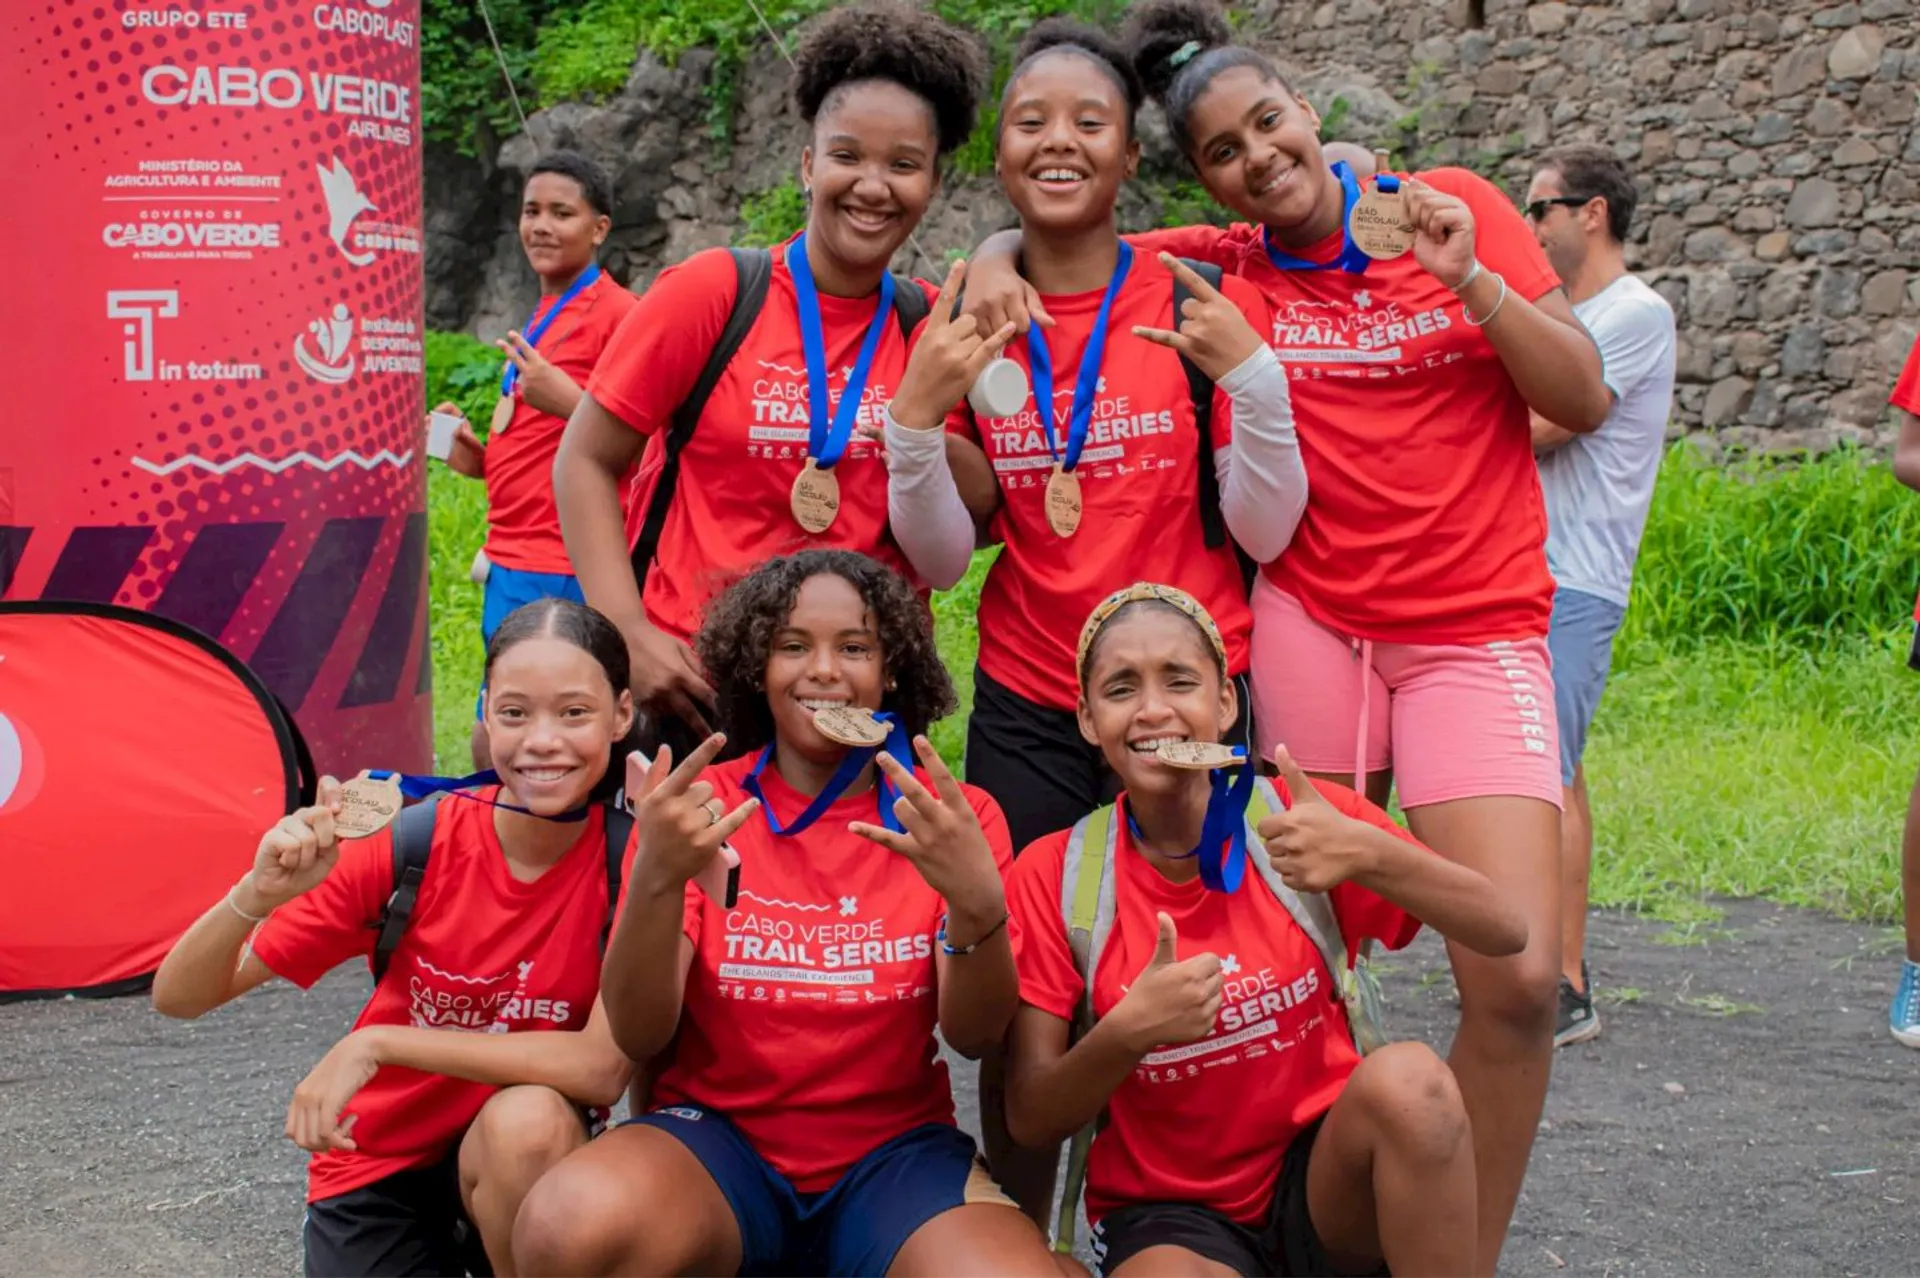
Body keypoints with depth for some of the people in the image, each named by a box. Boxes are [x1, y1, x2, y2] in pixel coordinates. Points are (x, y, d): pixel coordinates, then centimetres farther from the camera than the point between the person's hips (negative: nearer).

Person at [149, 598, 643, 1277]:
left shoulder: (631, 856, -17)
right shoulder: (412, 842, -15)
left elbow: (603, 1068, -27)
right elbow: (178, 997, -14)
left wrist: (377, 1044, -28)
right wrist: (258, 894, -35)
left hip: (523, 1162, 0)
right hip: (379, 1166, 1)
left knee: (530, 1119, -32)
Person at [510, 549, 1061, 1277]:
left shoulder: (953, 816, 2)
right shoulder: (698, 807, 0)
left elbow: (976, 1036, -7)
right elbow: (639, 1039, -8)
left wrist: (977, 904, -28)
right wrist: (656, 879, -26)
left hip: (895, 1149, 0)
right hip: (719, 1134, 0)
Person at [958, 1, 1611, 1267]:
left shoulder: (1458, 208, 2)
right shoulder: (1221, 265, 5)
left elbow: (1586, 400, -2)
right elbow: (1055, 234, 15)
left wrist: (1471, 279, -16)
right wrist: (996, 260, -8)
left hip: (1476, 630, -1)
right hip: (1307, 621, 1)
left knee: (1520, 980, -12)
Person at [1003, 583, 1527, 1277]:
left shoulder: (1299, 822, -6)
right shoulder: (1055, 875, -6)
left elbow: (1505, 933, -12)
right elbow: (1030, 1119, -8)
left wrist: (1368, 854, -30)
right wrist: (1125, 1033, -27)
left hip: (1325, 1183, 2)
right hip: (1166, 1214, -2)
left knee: (1409, 1079, -31)